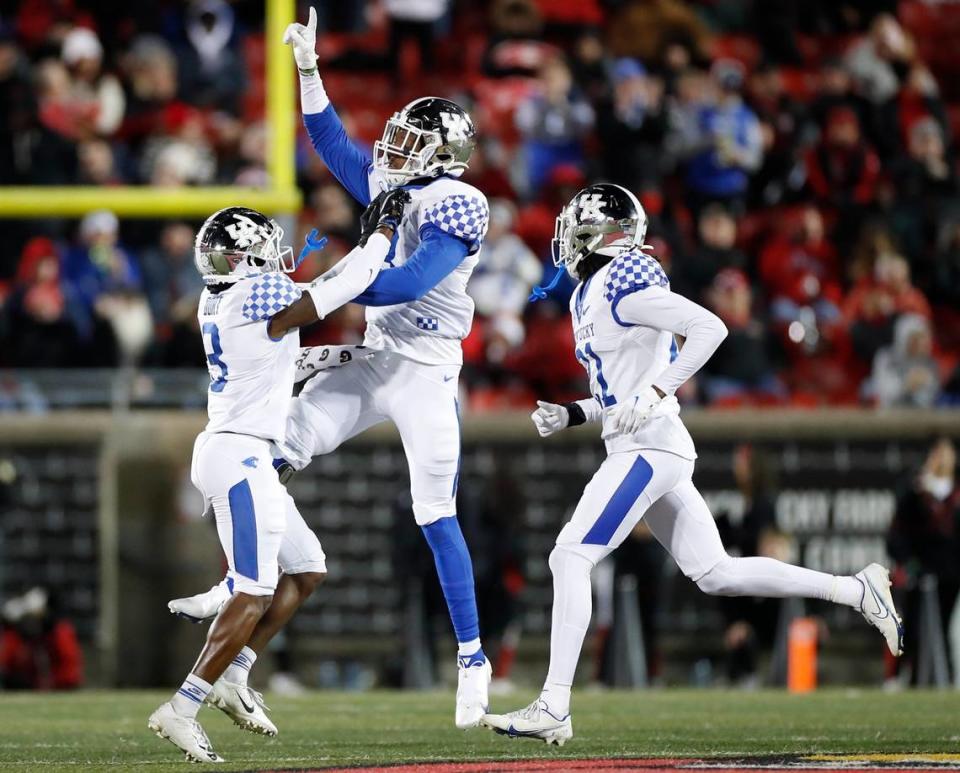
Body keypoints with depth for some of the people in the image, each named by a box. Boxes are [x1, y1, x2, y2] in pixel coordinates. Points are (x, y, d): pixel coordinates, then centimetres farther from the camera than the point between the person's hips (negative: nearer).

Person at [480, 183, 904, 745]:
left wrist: (653, 393, -22)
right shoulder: (589, 298, 19)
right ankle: (856, 590, 13)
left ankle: (554, 708, -16)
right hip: (644, 450, 10)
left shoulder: (623, 287, -11)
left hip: (648, 447, -10)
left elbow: (710, 327, -18)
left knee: (570, 559, -13)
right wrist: (571, 416, 13)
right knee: (716, 574, 9)